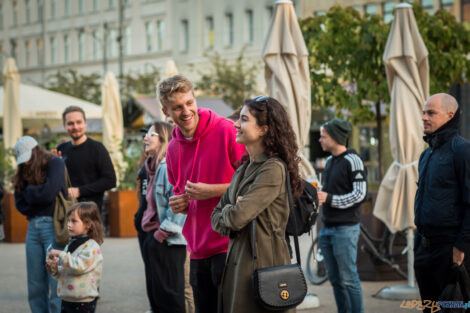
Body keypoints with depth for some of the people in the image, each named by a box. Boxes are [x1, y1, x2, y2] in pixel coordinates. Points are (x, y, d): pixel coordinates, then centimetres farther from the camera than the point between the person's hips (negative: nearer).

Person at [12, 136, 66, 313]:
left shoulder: (55, 163, 0)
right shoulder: (24, 172, 17)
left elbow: (49, 193, -12)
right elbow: (20, 203, 10)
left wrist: (29, 192, 4)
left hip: (52, 225, -6)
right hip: (33, 227, 6)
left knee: (55, 285, -10)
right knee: (35, 285, 4)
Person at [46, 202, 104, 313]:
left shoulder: (91, 246, -13)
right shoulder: (70, 245, 12)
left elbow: (79, 266, -26)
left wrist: (60, 254, -20)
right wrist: (55, 270, -1)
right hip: (67, 299, 8)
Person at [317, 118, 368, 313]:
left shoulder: (353, 161, -9)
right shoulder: (329, 162, 17)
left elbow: (360, 194, -15)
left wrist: (329, 199, -18)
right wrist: (316, 194, 7)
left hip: (345, 229, -8)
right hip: (327, 229, 8)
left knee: (349, 279, -7)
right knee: (334, 278, 10)